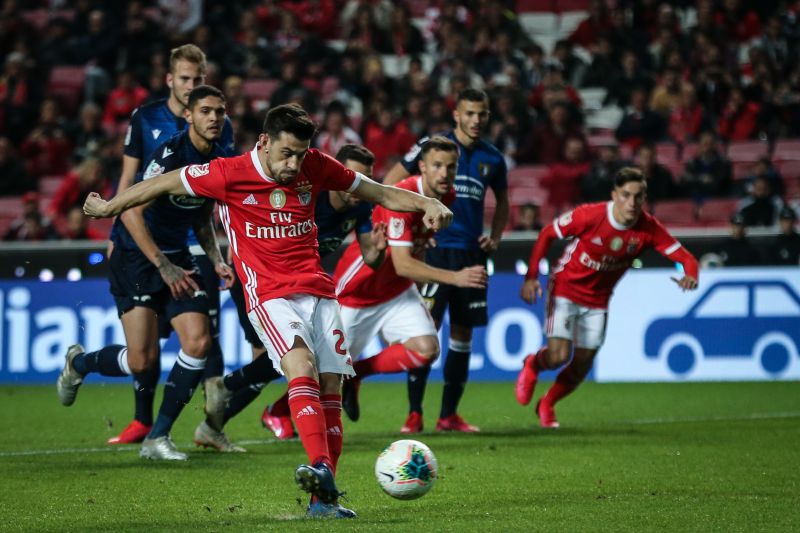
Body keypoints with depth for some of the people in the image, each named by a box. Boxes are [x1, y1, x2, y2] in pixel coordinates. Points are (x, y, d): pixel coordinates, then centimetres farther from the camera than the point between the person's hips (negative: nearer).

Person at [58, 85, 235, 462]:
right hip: (136, 257, -7)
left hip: (177, 260, 7)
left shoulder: (220, 161, 3)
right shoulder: (172, 154, -21)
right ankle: (78, 363, 22)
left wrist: (217, 260, 4)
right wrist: (163, 266, -28)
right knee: (142, 360, -12)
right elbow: (131, 212, -26)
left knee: (199, 342, -10)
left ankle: (157, 438, 1)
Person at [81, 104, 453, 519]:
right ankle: (321, 469, -45)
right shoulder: (230, 174, -8)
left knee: (330, 386, -4)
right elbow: (165, 184, 5)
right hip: (269, 294, -5)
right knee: (302, 367, -28)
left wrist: (427, 203, 2)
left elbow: (376, 192, 15)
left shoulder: (315, 167, 2)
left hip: (318, 290, 5)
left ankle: (324, 498, -1)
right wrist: (110, 207, 15)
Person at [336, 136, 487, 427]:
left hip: (397, 291, 6)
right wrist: (455, 277, -44)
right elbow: (402, 264, -36)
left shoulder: (447, 196, -6)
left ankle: (356, 374, 8)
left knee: (426, 349, -17)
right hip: (356, 291, -6)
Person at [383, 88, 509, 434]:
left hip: (472, 253, 5)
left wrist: (495, 237, 11)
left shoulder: (493, 158, 11)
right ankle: (414, 413, -6)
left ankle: (449, 414, 14)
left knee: (463, 332, 6)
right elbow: (390, 182, -1)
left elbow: (502, 201, 27)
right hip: (435, 248, -5)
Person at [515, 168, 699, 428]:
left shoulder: (648, 228, -17)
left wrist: (690, 275, -40)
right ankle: (532, 365, 22)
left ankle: (547, 406, 35)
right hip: (565, 289, -4)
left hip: (598, 301, 4)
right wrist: (531, 277, -18)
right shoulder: (589, 215, -25)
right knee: (559, 356, -16)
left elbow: (684, 256, -16)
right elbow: (547, 234, -12)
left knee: (582, 366, 7)